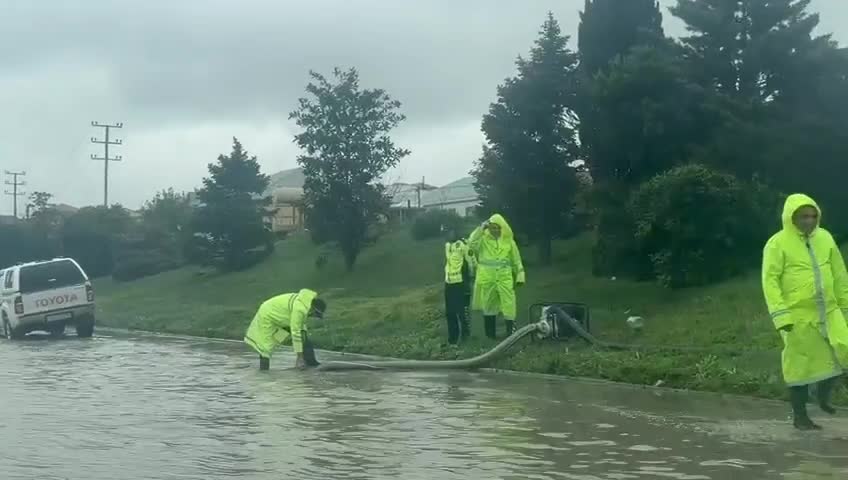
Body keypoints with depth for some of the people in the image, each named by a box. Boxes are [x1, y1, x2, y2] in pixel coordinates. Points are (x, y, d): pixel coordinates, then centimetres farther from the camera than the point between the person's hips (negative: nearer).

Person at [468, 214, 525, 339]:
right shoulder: (483, 239, -1)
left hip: (505, 279, 0)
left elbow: (516, 260, 7)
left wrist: (519, 276, 4)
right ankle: (491, 333, 21)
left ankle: (511, 332, 1)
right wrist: (481, 229, -21)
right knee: (488, 306, 10)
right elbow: (471, 244, -21)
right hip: (487, 279, 0)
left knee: (508, 305, -4)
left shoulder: (508, 240, 2)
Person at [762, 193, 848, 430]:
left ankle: (824, 395, 20)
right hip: (798, 315, -4)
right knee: (800, 364, 2)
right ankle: (799, 416, 16)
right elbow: (770, 280, -12)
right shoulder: (778, 244, -8)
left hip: (829, 311, 5)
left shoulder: (825, 238, 9)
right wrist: (780, 315, -19)